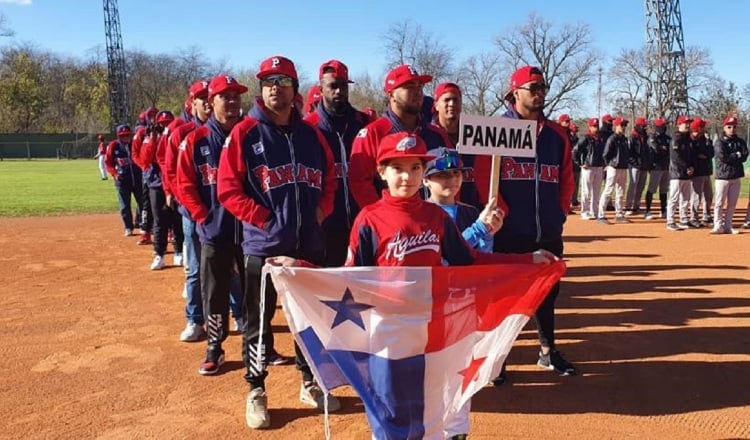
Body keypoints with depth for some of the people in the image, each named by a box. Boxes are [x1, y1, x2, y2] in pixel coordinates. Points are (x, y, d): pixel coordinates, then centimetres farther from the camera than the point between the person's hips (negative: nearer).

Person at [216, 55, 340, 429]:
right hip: (263, 243, -4)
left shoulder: (311, 133, 9)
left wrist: (321, 210, -1)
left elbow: (329, 178, 15)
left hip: (310, 243, 4)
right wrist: (263, 217, -14)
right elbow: (228, 189, -7)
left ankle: (309, 383, 31)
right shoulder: (244, 133, -3)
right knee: (259, 320, 6)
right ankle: (256, 392, 22)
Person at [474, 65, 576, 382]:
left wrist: (560, 212, 7)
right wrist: (503, 213, -15)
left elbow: (566, 177, 15)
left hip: (549, 231, 5)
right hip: (509, 231, -5)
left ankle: (548, 351, 32)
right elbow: (484, 177, -10)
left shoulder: (556, 134, 12)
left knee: (548, 290, 16)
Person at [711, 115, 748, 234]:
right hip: (722, 175, -5)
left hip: (736, 176, 5)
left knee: (732, 203, 7)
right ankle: (718, 226, 2)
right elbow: (722, 156, -17)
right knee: (719, 203, -4)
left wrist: (730, 157, -13)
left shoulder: (740, 141, 11)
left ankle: (727, 226, 14)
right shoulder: (719, 142, -3)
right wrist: (737, 155, -7)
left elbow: (744, 156, -2)